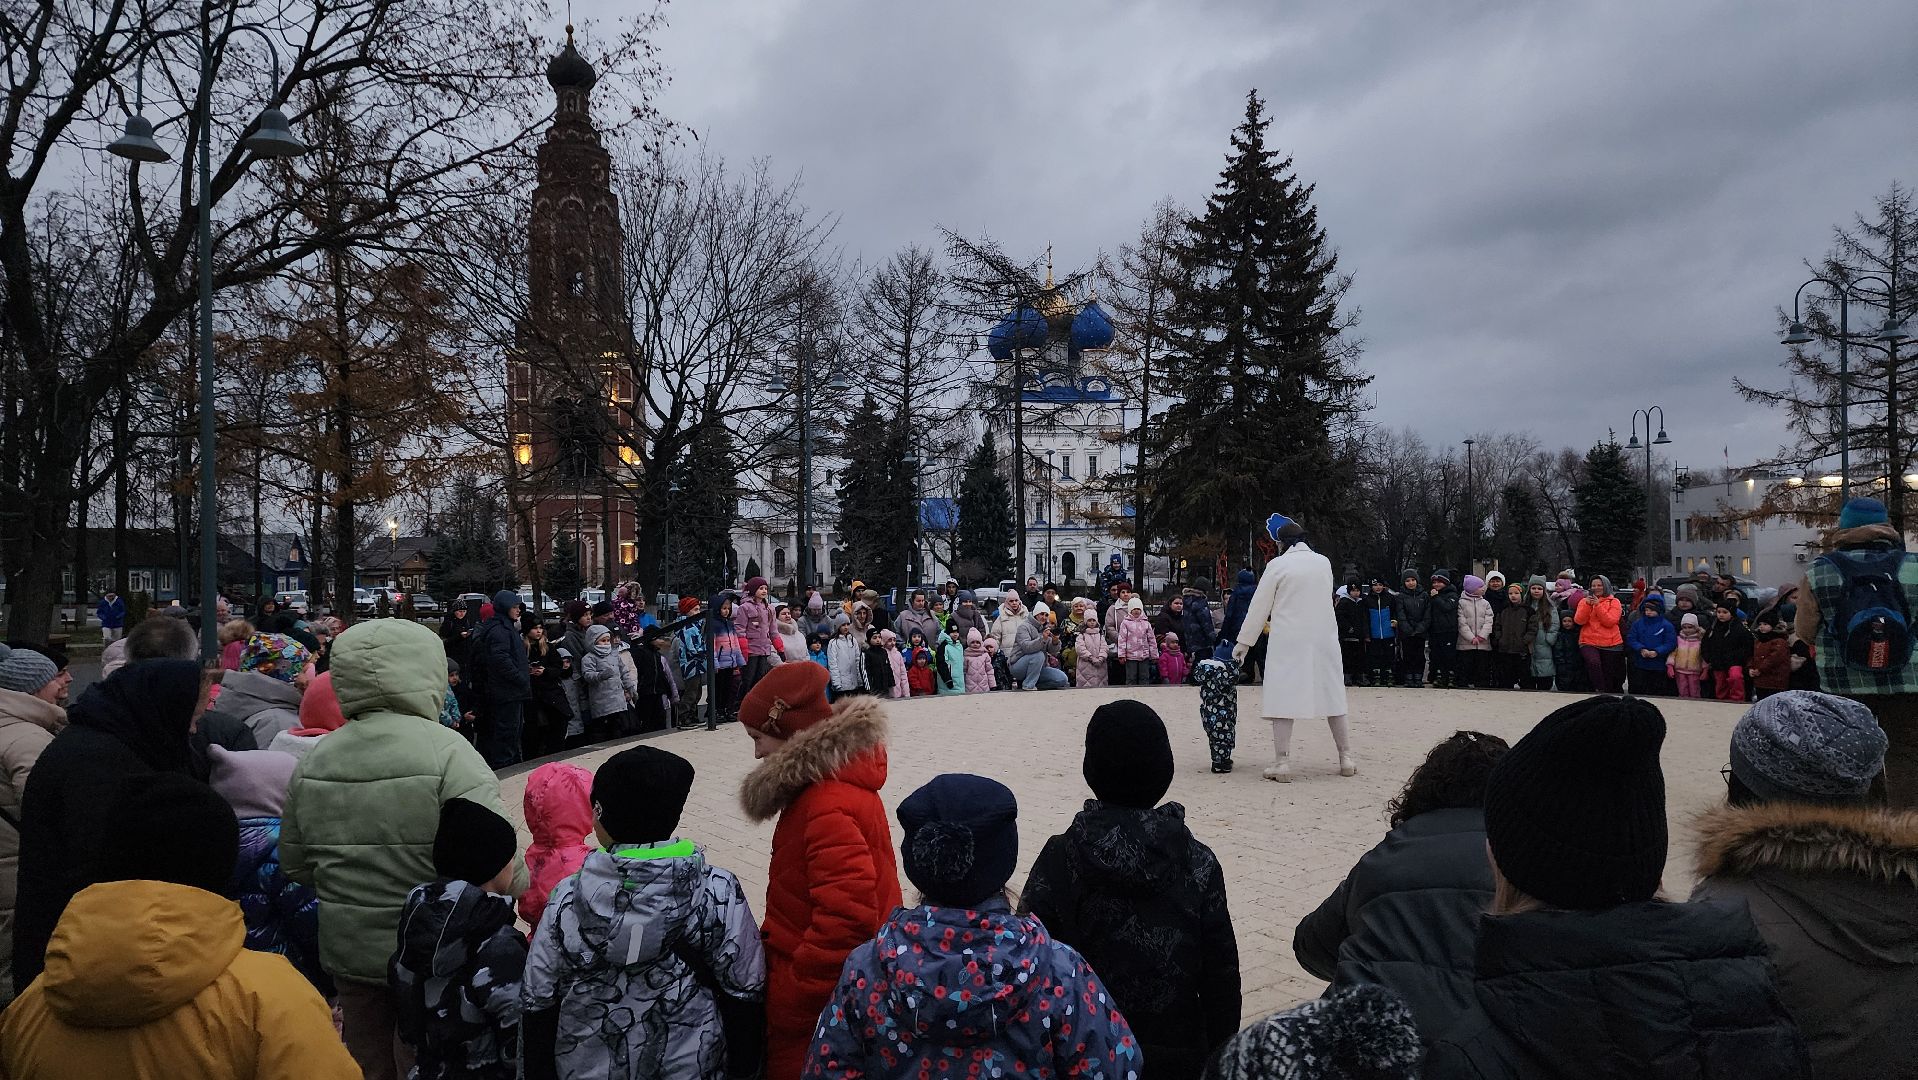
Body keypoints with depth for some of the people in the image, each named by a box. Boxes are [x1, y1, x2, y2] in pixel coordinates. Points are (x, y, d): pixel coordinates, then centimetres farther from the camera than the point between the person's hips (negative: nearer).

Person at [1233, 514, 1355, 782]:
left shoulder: (1277, 565, -5)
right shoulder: (1324, 562, 7)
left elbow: (1259, 607, -3)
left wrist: (1244, 642, 3)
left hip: (1288, 640, -4)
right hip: (1323, 637, 4)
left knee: (1283, 697, -2)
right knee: (1331, 694, 13)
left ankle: (1282, 763, -7)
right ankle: (1346, 758, 18)